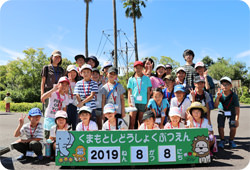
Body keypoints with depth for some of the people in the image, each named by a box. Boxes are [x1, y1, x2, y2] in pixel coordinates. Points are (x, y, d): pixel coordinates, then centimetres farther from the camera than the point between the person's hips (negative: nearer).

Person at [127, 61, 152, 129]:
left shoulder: (146, 79, 10)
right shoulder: (131, 79, 10)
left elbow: (148, 92, 9)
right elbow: (129, 92, 9)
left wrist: (147, 103, 1)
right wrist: (129, 103, -3)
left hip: (143, 103, 0)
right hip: (134, 102, 0)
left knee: (141, 123, 5)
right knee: (132, 122, -4)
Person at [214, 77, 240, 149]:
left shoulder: (234, 96, -26)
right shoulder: (219, 94, -22)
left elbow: (237, 108, -24)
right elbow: (215, 106, -29)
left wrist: (237, 120, -31)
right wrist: (218, 97, -45)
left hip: (231, 112, -1)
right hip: (222, 112, 1)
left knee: (233, 128, -12)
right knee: (220, 127, -11)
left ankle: (231, 141, 16)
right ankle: (222, 140, 15)